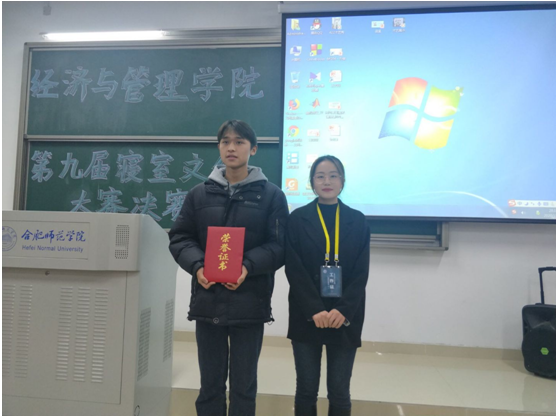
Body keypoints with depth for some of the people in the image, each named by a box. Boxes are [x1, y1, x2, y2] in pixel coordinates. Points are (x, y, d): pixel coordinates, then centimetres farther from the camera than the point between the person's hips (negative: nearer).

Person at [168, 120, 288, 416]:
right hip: (207, 300, 3)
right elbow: (180, 238, 6)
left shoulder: (271, 195, 0)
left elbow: (279, 245, -4)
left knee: (243, 385, 11)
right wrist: (197, 266, -13)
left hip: (250, 303, -2)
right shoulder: (199, 194, 9)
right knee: (210, 383, 15)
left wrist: (249, 266, -21)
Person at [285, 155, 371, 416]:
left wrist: (343, 310, -13)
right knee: (306, 389, 9)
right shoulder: (297, 219, 1)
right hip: (307, 317, 0)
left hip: (345, 318, 1)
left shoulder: (358, 221, 5)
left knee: (339, 391, 8)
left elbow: (361, 273, 0)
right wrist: (315, 311, -15)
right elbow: (294, 270, -6)